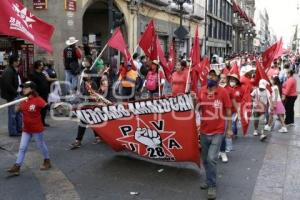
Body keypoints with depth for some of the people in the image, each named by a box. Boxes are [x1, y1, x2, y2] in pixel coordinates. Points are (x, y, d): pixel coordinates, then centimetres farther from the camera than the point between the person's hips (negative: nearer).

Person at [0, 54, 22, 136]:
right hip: (12, 96, -10)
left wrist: (20, 88, 3)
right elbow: (8, 85, -25)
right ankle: (12, 131, 8)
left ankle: (19, 129, 29)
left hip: (16, 94, 10)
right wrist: (15, 92, -18)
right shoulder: (8, 71, -18)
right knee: (13, 113, -1)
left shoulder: (14, 70, 13)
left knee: (18, 112, 17)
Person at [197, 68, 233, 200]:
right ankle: (209, 181, 35)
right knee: (205, 159, 14)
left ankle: (212, 186, 5)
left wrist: (229, 129, -3)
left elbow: (228, 111, -3)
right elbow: (198, 109, 7)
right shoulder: (201, 91, 1)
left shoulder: (223, 92, -8)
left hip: (218, 131, -4)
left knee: (212, 158, -12)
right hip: (204, 131, 4)